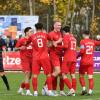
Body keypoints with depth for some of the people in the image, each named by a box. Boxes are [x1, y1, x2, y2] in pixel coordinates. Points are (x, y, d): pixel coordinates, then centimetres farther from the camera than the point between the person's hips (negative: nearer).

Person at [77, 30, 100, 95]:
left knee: (81, 76, 12)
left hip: (84, 61, -3)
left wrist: (77, 56, -2)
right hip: (91, 62, 3)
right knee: (90, 77, 2)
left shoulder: (83, 41, -7)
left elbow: (82, 51, -17)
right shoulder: (93, 42, 4)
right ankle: (90, 91, -7)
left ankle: (84, 88, -2)